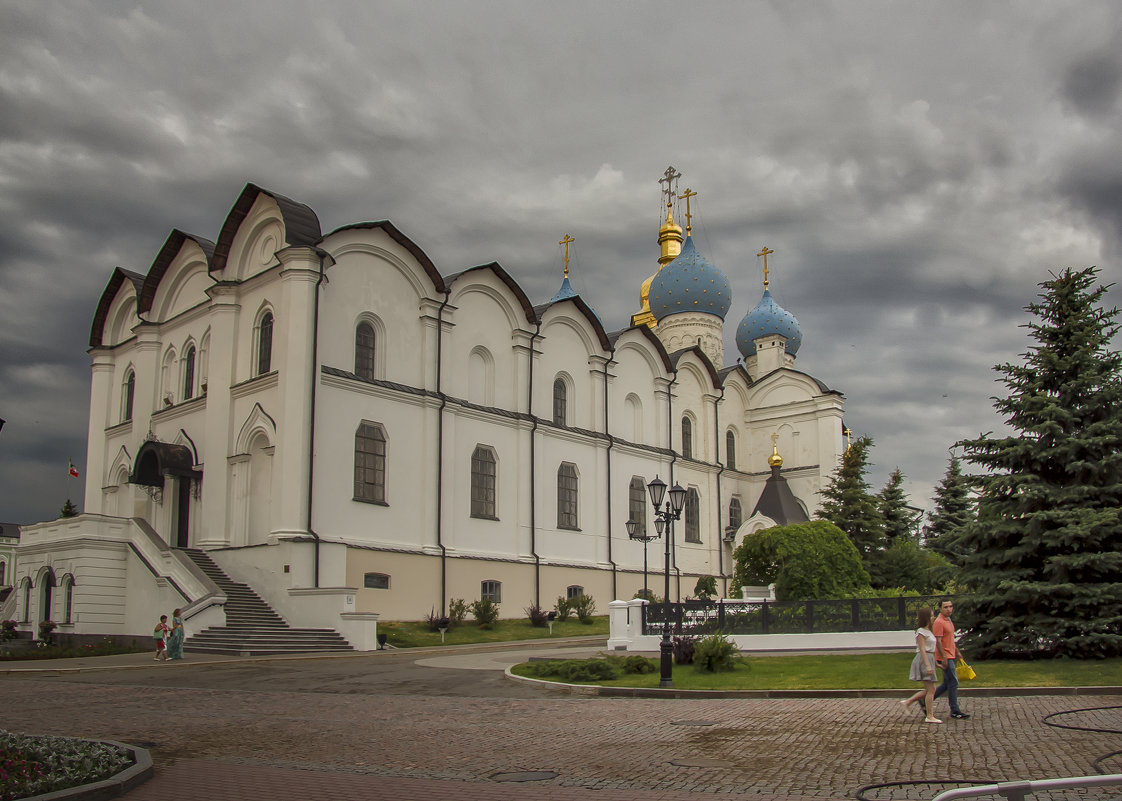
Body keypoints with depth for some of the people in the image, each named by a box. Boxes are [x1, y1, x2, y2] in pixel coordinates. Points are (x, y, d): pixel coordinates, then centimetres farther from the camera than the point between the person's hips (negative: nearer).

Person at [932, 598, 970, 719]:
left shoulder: (948, 620, 15)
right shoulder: (939, 622, -16)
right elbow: (938, 641, -20)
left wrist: (957, 651, 26)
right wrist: (944, 657, -24)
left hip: (950, 656, 10)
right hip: (945, 657, -10)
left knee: (947, 684, 13)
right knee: (953, 683, -5)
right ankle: (955, 711, 2)